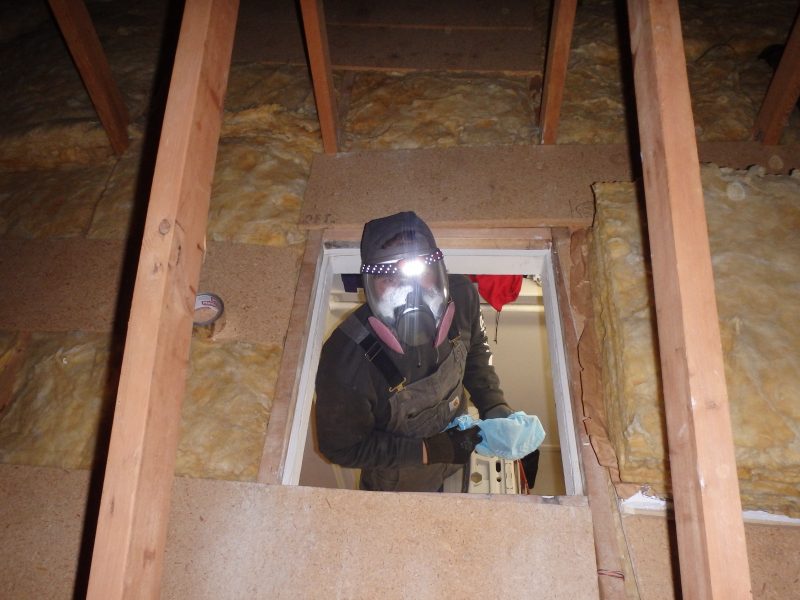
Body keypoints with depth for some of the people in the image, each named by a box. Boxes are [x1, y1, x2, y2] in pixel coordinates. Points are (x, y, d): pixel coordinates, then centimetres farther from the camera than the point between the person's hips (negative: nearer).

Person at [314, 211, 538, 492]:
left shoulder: (462, 297, -28)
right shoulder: (346, 361, -42)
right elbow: (341, 447, -25)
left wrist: (493, 406, -15)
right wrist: (428, 450, -28)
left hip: (457, 442, 4)